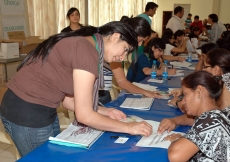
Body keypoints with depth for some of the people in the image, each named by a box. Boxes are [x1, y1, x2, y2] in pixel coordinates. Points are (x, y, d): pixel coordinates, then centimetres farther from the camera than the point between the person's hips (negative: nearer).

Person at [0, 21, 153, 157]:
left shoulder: (82, 45, 8)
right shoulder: (86, 51, -22)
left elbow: (68, 99, 9)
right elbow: (84, 115, -21)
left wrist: (106, 112, 6)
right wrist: (129, 127, -12)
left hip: (42, 110, 9)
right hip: (27, 113, -9)